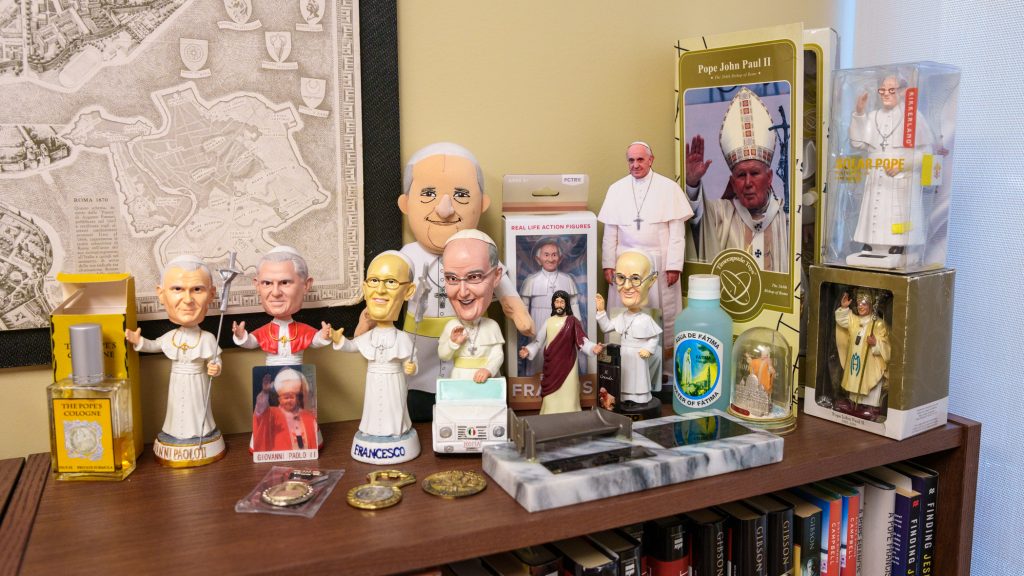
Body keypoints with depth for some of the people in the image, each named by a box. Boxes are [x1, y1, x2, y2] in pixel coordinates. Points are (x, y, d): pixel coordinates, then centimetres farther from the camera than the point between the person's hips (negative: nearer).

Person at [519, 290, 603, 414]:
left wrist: (593, 348, -28)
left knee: (568, 399, -3)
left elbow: (582, 341, -9)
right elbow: (539, 341, 6)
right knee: (551, 399, 2)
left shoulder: (573, 321, -1)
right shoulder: (548, 321, 8)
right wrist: (528, 350, -12)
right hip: (551, 367, 2)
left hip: (568, 365, -2)